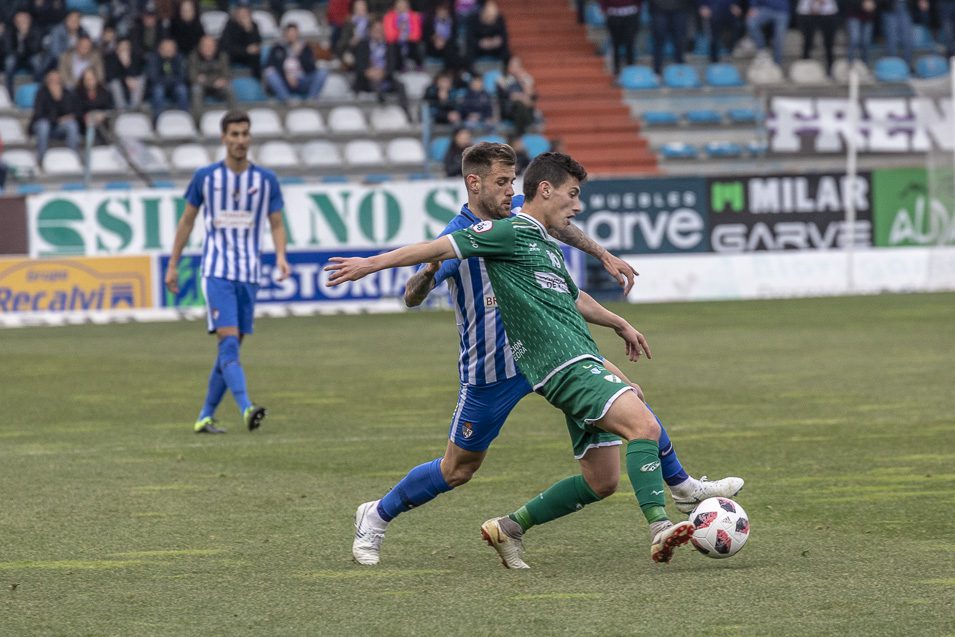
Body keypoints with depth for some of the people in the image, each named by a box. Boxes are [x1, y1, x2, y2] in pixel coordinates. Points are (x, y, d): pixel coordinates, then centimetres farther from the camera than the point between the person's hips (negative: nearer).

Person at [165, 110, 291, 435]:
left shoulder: (266, 180, 5)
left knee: (231, 348, 5)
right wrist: (173, 265, 11)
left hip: (249, 274, 3)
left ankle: (205, 416, 14)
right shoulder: (205, 177, 1)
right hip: (216, 271, -3)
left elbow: (276, 224, 7)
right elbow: (187, 221, 10)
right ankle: (247, 408, -31)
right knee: (228, 340, -18)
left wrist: (281, 256, -13)